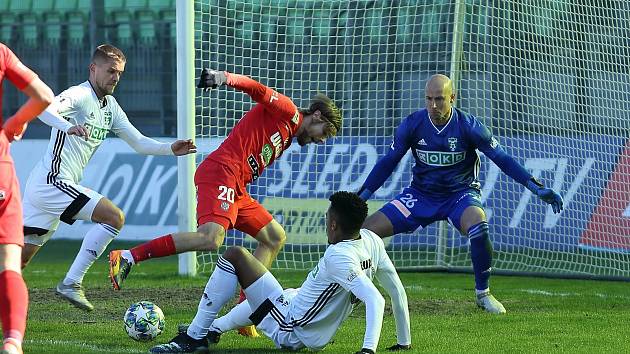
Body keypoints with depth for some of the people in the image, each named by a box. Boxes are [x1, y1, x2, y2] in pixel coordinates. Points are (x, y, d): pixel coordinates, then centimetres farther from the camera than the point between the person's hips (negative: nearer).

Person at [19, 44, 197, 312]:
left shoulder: (110, 106, 15)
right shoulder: (80, 95, -13)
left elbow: (139, 143, 17)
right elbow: (44, 108, -32)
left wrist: (170, 149, 0)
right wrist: (68, 127, -50)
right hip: (52, 182, -9)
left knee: (19, 260, 9)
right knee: (114, 217, -17)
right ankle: (71, 283, -17)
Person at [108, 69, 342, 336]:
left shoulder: (287, 136, 31)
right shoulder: (287, 111, 3)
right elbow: (257, 90, -12)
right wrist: (225, 78, -29)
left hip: (236, 191, 11)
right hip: (220, 173, -11)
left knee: (275, 237, 14)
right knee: (211, 238, -30)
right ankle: (127, 257, -29)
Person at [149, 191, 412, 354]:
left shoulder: (338, 257, -26)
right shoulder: (371, 241, -3)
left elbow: (375, 300, -37)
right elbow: (398, 292, 4)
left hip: (289, 331, -9)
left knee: (235, 255, -8)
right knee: (289, 293, 42)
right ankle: (215, 328, 52)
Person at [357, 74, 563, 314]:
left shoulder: (468, 126, -15)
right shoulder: (413, 124, -7)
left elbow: (502, 159, -10)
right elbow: (388, 162, 4)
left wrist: (538, 189, -17)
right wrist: (359, 198, 1)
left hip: (461, 193, -3)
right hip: (421, 195, 3)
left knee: (477, 224, -37)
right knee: (366, 230, -13)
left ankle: (483, 294, -17)